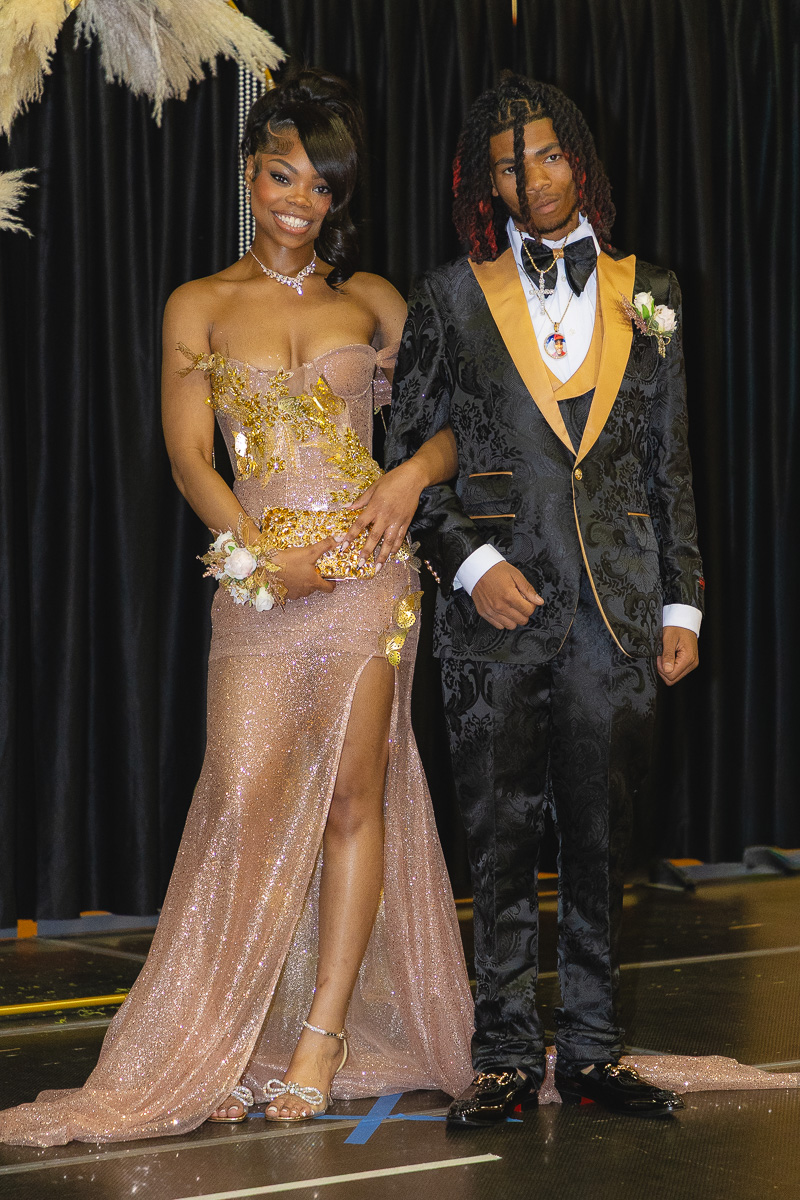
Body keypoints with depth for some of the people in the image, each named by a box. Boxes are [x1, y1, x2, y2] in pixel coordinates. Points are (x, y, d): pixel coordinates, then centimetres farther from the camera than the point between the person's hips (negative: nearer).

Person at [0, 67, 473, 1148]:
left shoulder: (369, 298, 11)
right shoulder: (200, 307, 9)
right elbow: (189, 456, 2)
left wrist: (413, 474, -8)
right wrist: (262, 552, -13)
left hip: (368, 567, 1)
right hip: (260, 575, -1)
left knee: (354, 792, 0)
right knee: (245, 797, -9)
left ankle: (321, 1040, 5)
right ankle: (218, 1050, -1)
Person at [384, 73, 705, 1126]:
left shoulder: (645, 291, 10)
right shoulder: (453, 299, 5)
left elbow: (673, 462, 11)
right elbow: (409, 454, 5)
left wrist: (682, 604, 7)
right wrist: (470, 564, -8)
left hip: (619, 604, 1)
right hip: (498, 605, -1)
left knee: (602, 839, 6)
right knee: (502, 839, 2)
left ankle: (593, 1051, 16)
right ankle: (509, 1055, 12)